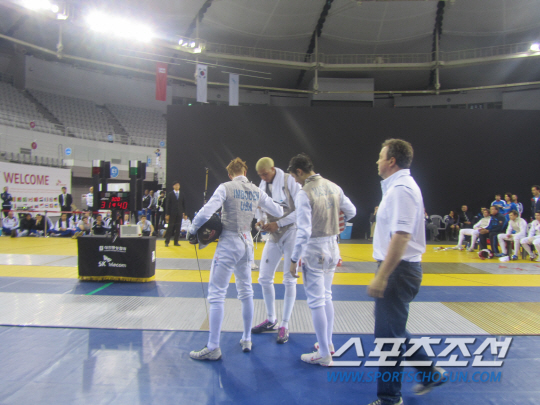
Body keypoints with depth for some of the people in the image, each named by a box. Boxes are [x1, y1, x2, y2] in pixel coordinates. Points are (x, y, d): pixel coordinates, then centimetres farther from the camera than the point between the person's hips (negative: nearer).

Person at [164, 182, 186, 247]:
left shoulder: (181, 195, 10)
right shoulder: (170, 194, 2)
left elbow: (183, 204, 13)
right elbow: (167, 204, 0)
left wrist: (183, 212, 3)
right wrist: (167, 214, -6)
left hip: (179, 214, 3)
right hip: (172, 214, -3)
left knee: (178, 228, 3)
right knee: (170, 227, -3)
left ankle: (176, 242, 11)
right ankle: (167, 241, 4)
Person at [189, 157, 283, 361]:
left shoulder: (226, 187, -9)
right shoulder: (256, 191, 7)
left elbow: (206, 212, -20)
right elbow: (278, 211, 16)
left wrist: (193, 229, -5)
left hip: (229, 243, -6)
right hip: (247, 244, 6)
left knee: (216, 295, -2)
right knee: (246, 292, 18)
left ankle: (213, 348, -1)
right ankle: (247, 340, 26)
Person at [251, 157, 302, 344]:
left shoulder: (289, 181, -15)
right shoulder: (263, 184, 4)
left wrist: (278, 223, -21)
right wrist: (261, 220, -6)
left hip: (292, 234, -6)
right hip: (274, 236, 6)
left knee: (289, 281, 1)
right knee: (264, 278, 7)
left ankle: (284, 326, 11)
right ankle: (271, 320, 25)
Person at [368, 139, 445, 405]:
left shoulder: (400, 190, -19)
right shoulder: (399, 186, 14)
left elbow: (401, 236, -27)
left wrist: (381, 277, -27)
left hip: (398, 270, -11)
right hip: (399, 268, 11)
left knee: (388, 334, 0)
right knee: (392, 329, 22)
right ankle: (429, 371, 33)